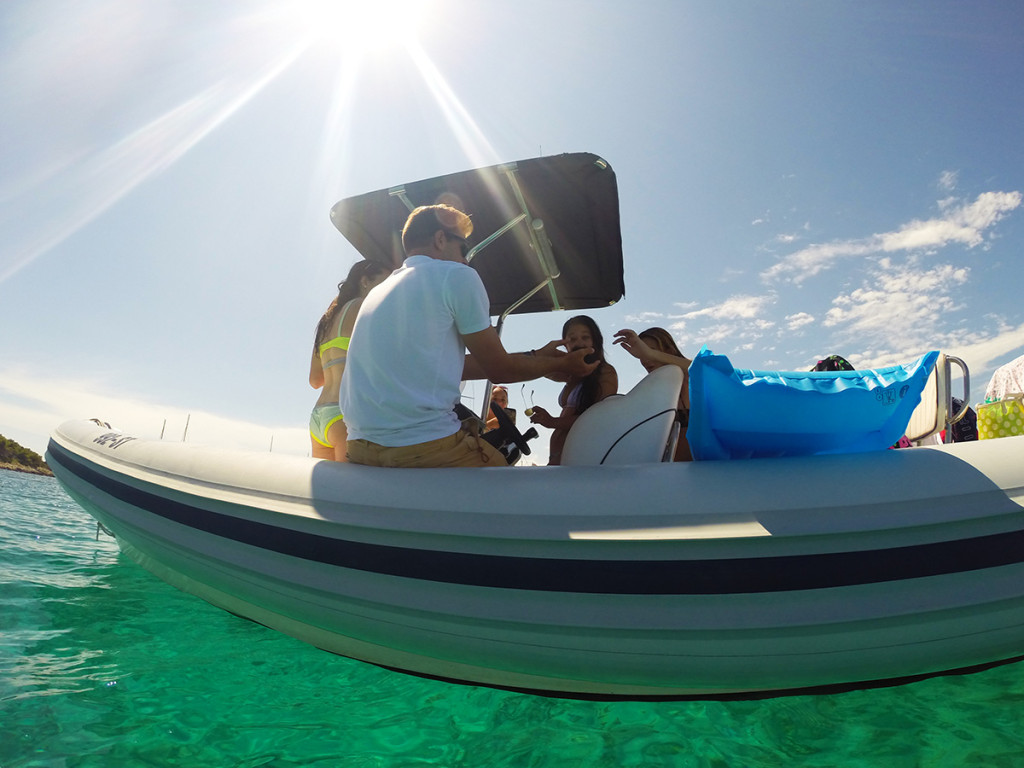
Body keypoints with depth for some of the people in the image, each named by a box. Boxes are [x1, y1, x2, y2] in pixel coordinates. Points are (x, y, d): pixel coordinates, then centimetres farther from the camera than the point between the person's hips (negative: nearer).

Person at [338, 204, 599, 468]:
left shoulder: (378, 291, 21)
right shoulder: (456, 275, -2)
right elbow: (499, 370, 2)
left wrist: (535, 358, 29)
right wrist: (562, 364, 20)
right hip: (424, 445, -8)